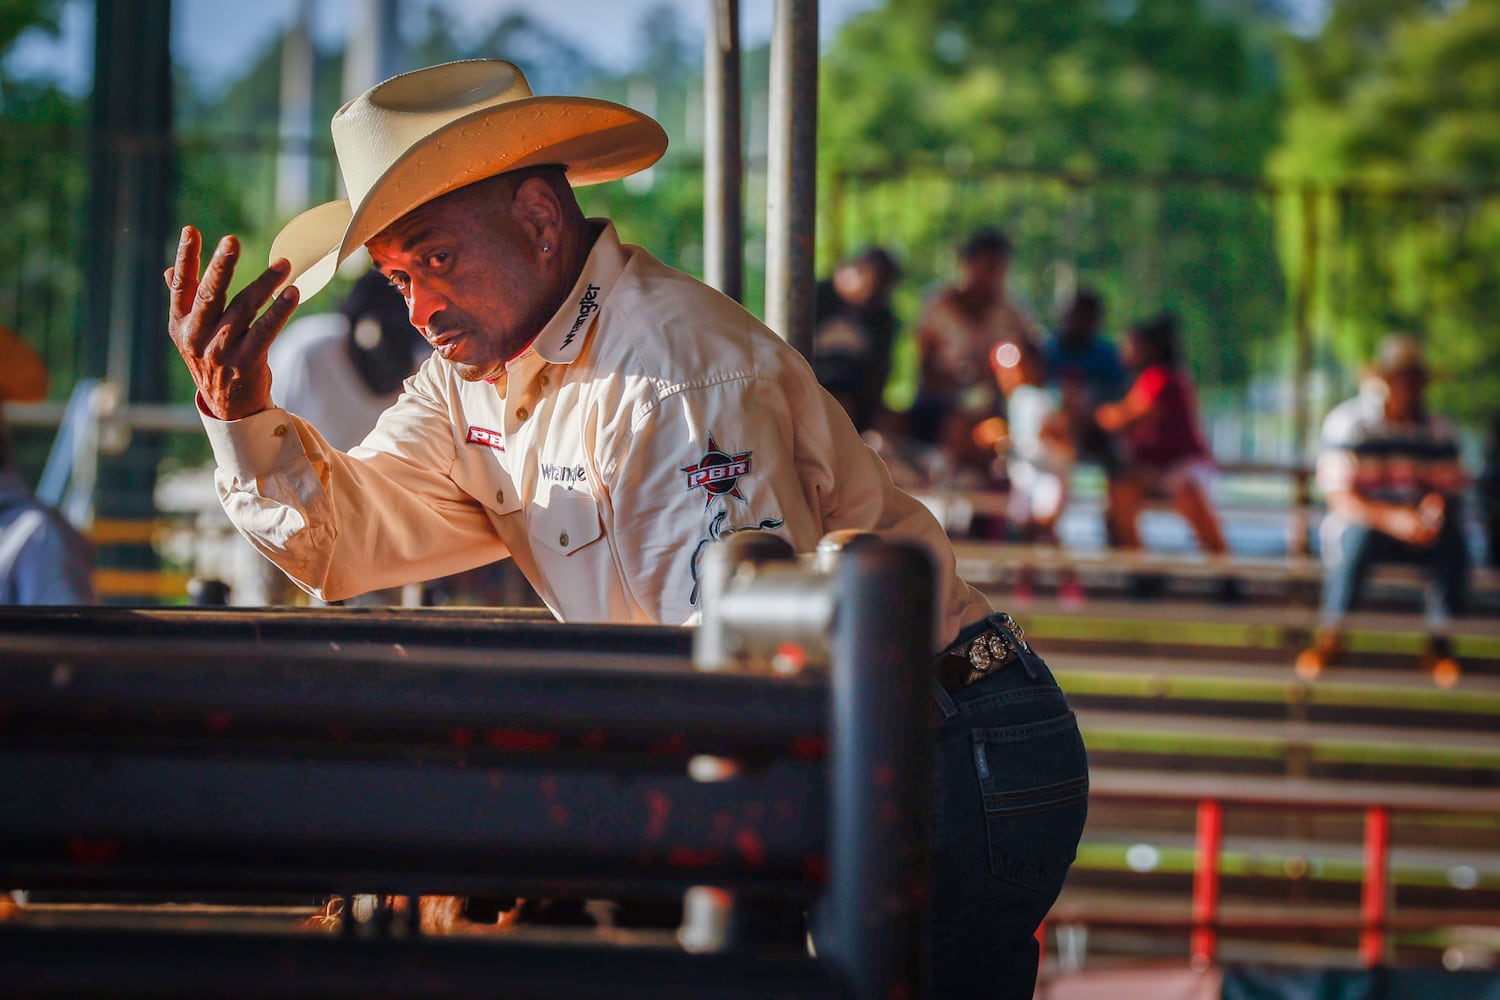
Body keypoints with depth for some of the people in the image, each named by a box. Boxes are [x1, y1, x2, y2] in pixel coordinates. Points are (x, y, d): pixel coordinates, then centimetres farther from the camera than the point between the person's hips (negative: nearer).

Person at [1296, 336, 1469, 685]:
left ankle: (1439, 640, -14)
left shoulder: (1438, 429, 4)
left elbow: (1452, 493, 1)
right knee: (1356, 535, -37)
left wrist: (1438, 509, -26)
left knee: (1453, 541, -29)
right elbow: (1341, 498, -17)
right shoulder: (1348, 421, -9)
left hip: (1419, 528, 3)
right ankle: (1331, 635, -20)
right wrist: (1392, 518, -35)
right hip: (1362, 520, -3)